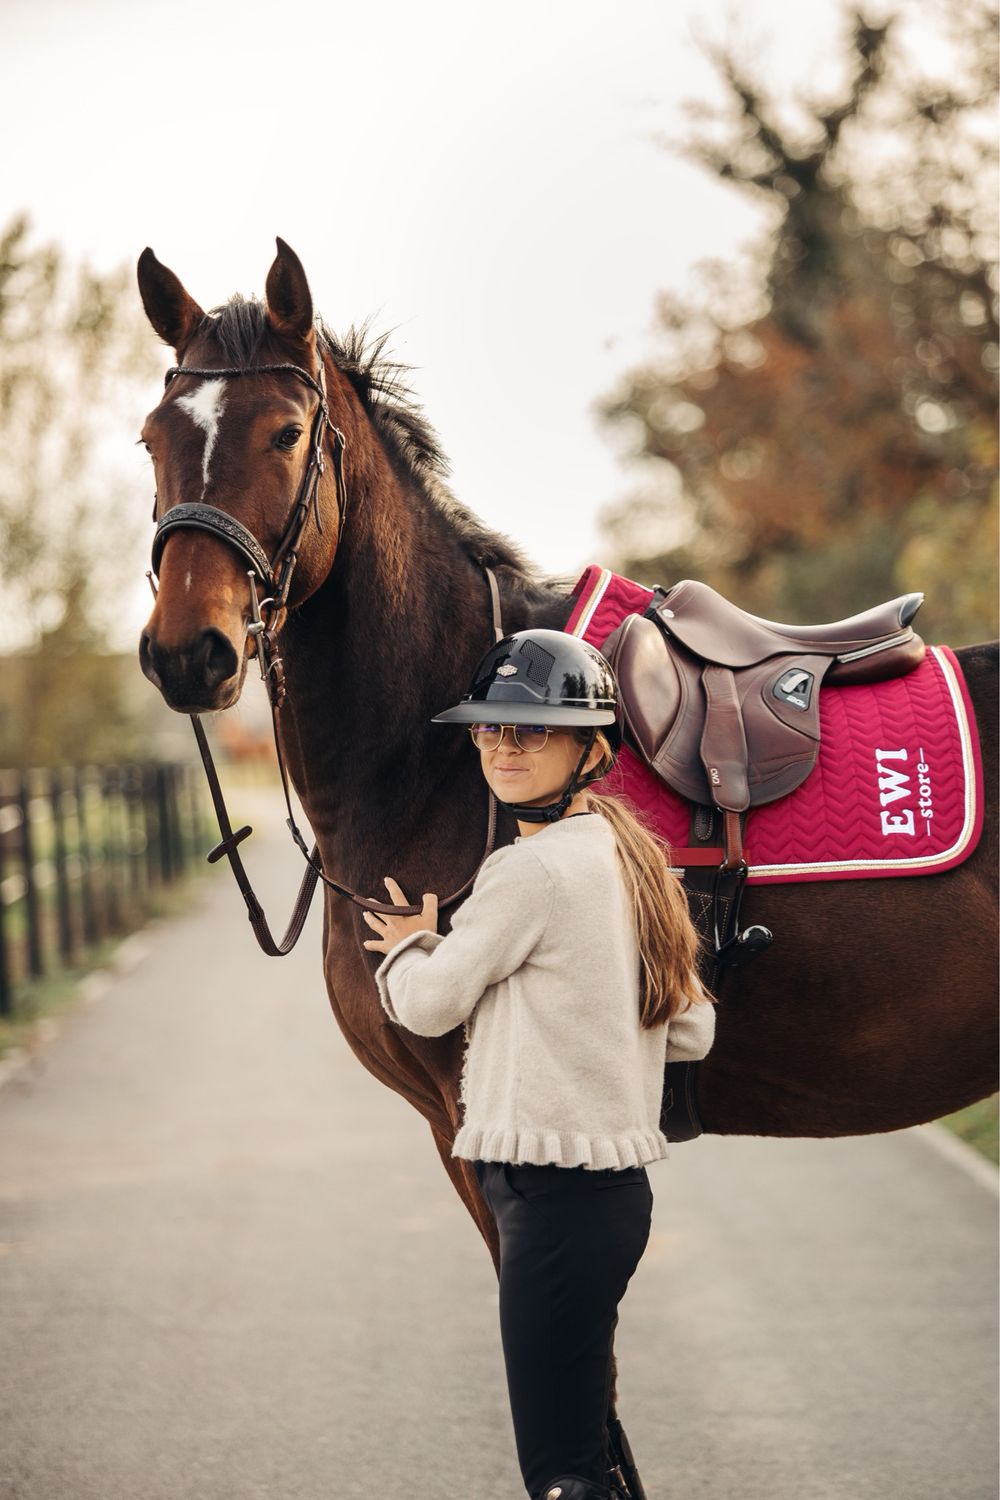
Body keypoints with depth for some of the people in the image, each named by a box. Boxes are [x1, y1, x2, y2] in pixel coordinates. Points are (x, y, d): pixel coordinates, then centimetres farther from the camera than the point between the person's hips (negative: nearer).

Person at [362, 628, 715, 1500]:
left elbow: (430, 1004, -6)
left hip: (552, 1191, -10)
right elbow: (693, 1031, 16)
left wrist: (407, 950, 15)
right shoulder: (631, 855, 12)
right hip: (615, 1176, 10)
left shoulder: (533, 869, -15)